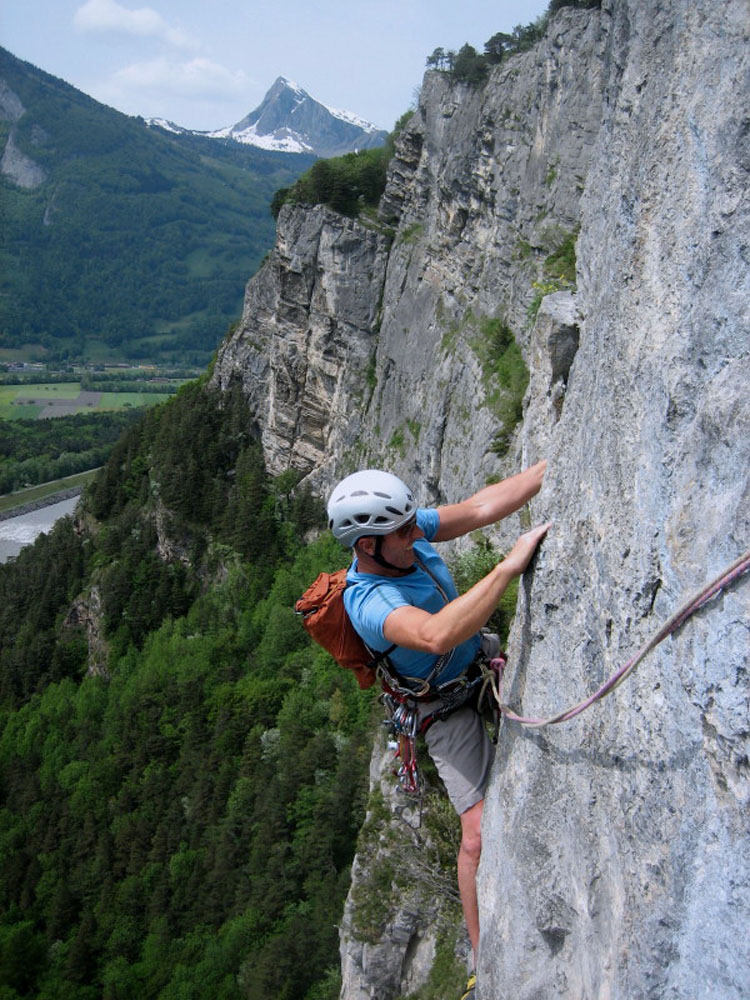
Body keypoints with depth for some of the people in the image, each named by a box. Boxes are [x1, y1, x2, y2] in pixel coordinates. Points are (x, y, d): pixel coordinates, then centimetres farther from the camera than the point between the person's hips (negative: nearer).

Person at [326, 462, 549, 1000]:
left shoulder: (403, 532, -13)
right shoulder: (368, 601, -35)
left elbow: (479, 507, -13)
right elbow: (436, 636, -53)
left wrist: (555, 463, -19)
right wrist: (509, 566, -53)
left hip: (482, 667, 8)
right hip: (449, 707, -8)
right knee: (479, 833, -11)